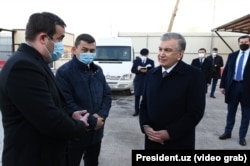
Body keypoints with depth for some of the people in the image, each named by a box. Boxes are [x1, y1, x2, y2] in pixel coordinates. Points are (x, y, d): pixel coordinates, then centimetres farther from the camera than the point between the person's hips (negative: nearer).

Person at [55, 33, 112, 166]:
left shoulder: (98, 70, 6)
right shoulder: (64, 72, -15)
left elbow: (107, 94, 5)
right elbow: (67, 104, -23)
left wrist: (101, 115, -12)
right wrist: (92, 121, -20)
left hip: (96, 132, 6)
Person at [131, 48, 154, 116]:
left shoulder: (151, 62, 4)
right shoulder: (136, 61, 7)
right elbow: (132, 70, 4)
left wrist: (146, 71, -20)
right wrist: (138, 69, -17)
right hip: (138, 81, 2)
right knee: (137, 96, 5)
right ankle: (136, 111, 17)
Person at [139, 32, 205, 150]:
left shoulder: (194, 75, -11)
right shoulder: (152, 74, 5)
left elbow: (195, 112, -14)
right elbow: (144, 104, 9)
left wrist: (169, 133, -17)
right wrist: (145, 126, -8)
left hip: (179, 143, -4)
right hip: (153, 140, 4)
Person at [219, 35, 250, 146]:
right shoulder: (232, 55, 7)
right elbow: (226, 71, 8)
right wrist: (222, 85, 2)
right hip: (233, 86, 3)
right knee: (231, 112, 13)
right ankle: (227, 132, 27)